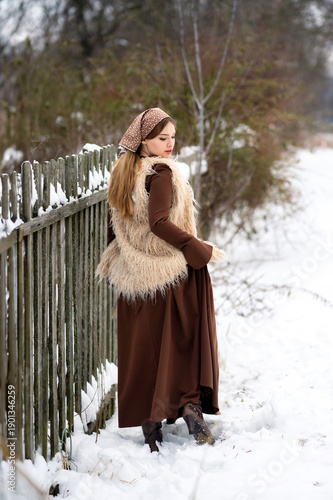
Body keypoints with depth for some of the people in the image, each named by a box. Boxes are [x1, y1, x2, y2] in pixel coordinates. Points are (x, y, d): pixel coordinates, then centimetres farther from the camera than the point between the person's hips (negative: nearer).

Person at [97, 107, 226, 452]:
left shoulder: (123, 172, 8)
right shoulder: (162, 172, -15)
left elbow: (115, 223, 14)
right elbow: (159, 223, -24)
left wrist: (116, 262, 25)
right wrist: (201, 250, -19)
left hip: (135, 276, 7)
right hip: (172, 272, -6)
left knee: (142, 346, 9)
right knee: (183, 338, 5)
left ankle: (149, 424, 13)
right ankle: (191, 404, -4)